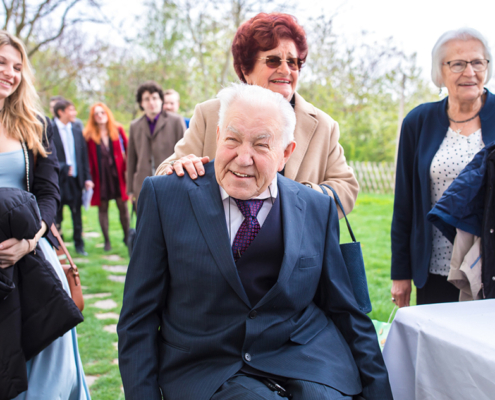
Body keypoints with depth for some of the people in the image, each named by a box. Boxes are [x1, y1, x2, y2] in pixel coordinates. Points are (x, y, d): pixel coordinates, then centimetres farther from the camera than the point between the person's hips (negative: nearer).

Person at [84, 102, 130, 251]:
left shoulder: (118, 130, 5)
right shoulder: (89, 134, 0)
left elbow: (127, 149, 7)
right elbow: (88, 158, -1)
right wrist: (89, 177, -7)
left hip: (117, 174, 1)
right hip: (100, 176, -1)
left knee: (123, 206, 0)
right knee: (102, 207, 5)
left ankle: (127, 237, 14)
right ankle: (106, 240, 14)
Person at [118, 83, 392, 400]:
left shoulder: (318, 208, 5)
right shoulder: (165, 195, -1)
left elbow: (346, 312, 10)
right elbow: (139, 316, 1)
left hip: (308, 360, 3)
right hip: (206, 367, -3)